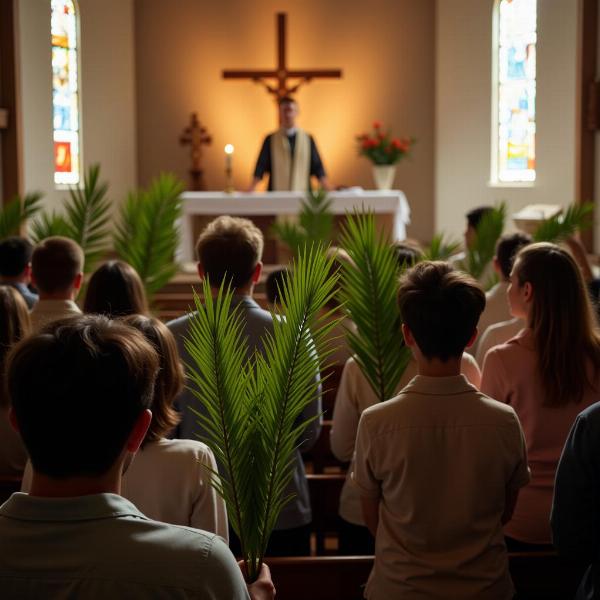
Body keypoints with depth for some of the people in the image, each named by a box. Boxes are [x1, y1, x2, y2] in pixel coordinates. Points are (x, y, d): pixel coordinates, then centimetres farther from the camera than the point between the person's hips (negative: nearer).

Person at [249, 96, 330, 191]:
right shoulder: (270, 140, 6)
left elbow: (317, 168, 6)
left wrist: (328, 190, -5)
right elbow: (260, 168, 2)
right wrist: (252, 189, -9)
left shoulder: (308, 139, 8)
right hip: (277, 194, -1)